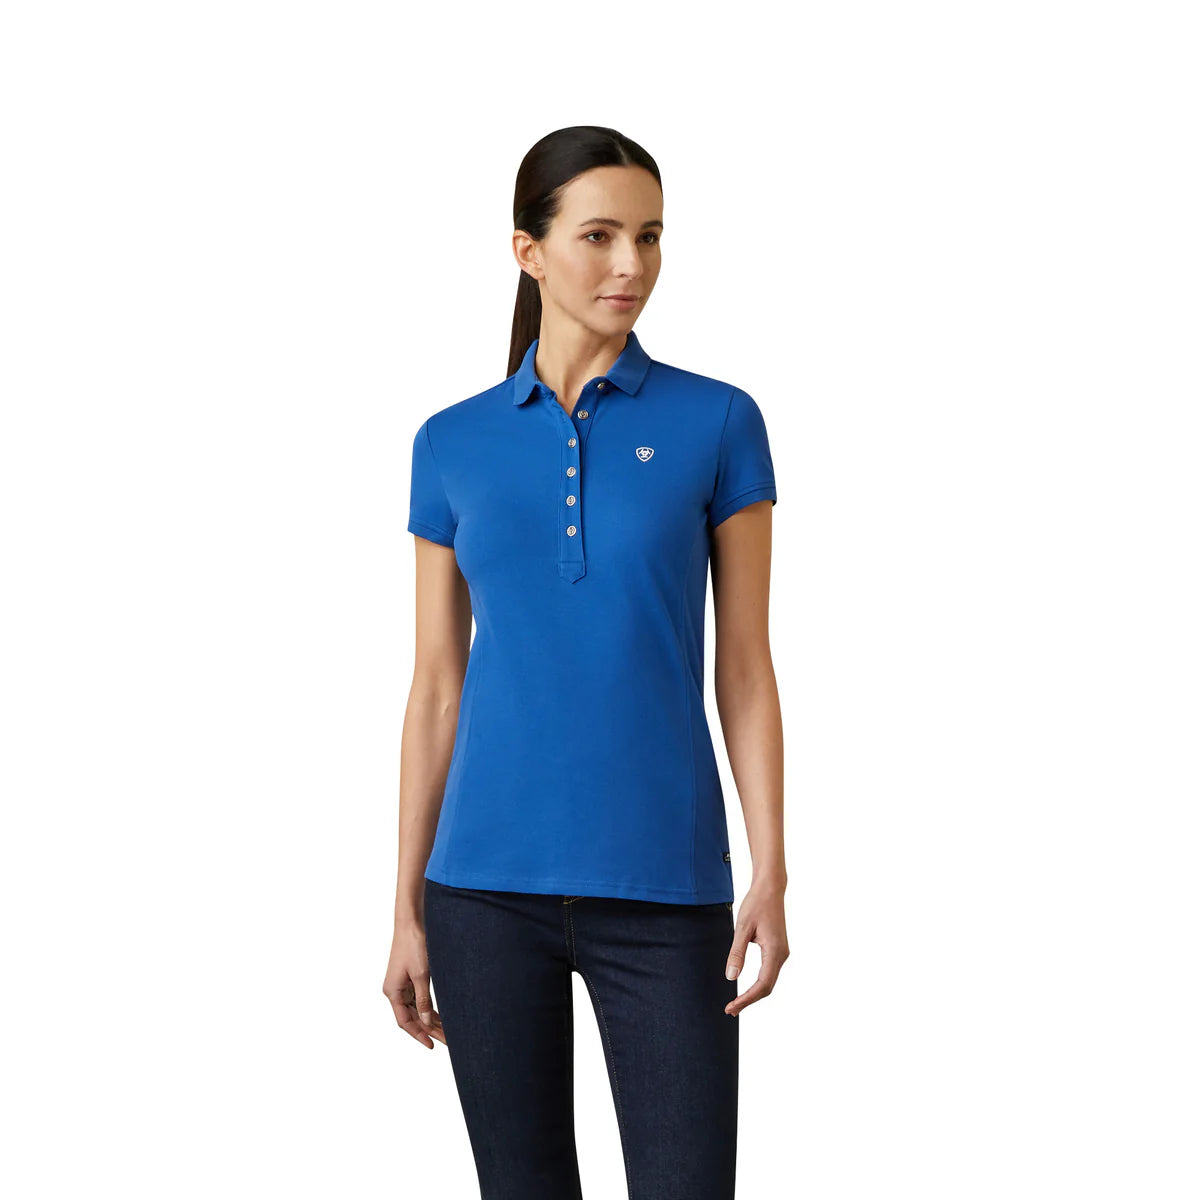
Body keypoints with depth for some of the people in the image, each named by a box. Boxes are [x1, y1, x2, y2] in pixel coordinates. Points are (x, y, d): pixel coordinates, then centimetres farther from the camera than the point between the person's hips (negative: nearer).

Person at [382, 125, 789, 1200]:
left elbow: (746, 668, 1)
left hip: (663, 886, -1)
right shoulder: (454, 445, 6)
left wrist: (772, 875, -8)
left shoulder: (719, 423, 2)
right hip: (490, 878, 2)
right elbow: (437, 688, 8)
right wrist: (408, 910, 6)